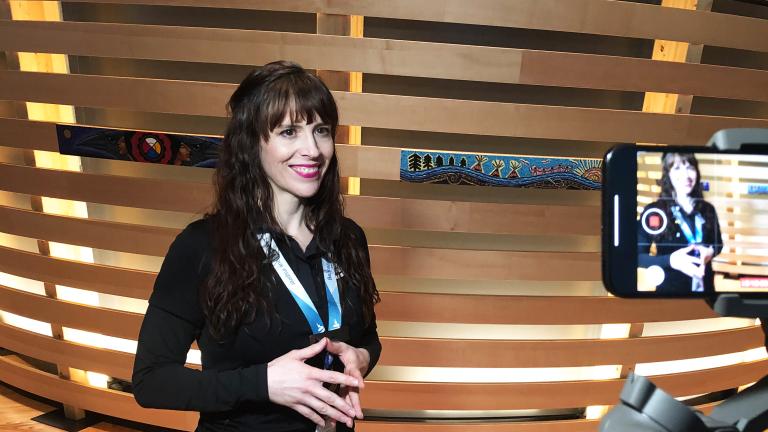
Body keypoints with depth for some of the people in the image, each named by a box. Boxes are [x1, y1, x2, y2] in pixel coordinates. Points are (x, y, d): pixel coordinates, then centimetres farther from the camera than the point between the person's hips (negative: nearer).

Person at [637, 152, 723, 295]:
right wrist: (670, 260, -27)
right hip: (670, 287, -4)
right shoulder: (654, 211, -13)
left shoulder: (707, 209, 1)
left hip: (705, 285, 4)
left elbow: (718, 243, 14)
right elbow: (638, 256, -12)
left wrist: (710, 252, -9)